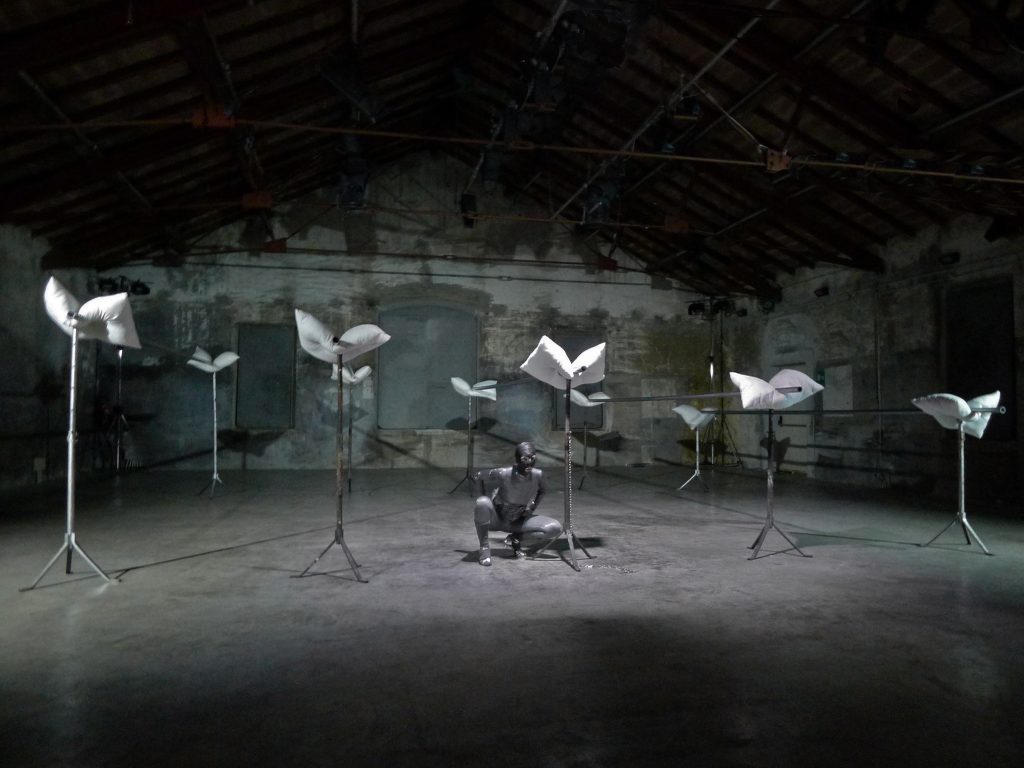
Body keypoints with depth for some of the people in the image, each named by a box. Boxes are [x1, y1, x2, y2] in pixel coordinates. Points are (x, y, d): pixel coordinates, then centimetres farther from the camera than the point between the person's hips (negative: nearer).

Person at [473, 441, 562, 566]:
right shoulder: (503, 474, -27)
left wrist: (532, 508, -4)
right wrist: (483, 501, -17)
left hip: (517, 521, 3)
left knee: (555, 528, -16)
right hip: (495, 519, -3)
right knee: (483, 503, -39)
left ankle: (515, 539, 0)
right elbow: (477, 476, -12)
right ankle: (484, 547, -17)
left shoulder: (538, 475, -18)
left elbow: (543, 490, 6)